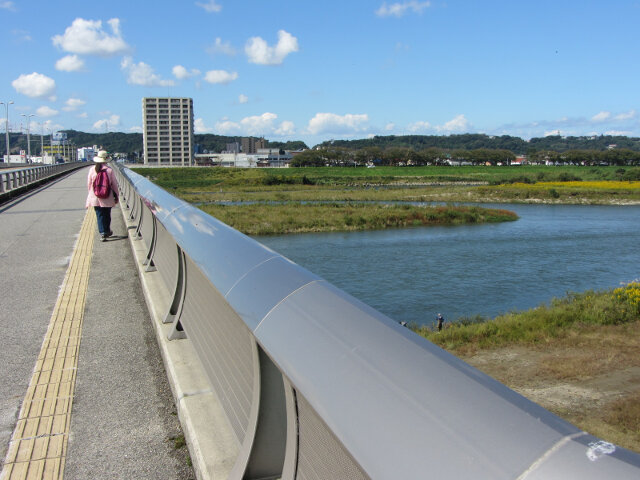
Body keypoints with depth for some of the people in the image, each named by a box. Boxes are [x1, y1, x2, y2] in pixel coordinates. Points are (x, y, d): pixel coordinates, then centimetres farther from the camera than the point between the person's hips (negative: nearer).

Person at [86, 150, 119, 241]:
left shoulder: (92, 170, -3)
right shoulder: (109, 170, -8)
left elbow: (89, 184, 4)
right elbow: (114, 184, -3)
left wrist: (91, 194, 19)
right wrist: (116, 196, 9)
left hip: (95, 197, 1)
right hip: (108, 197, -1)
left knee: (99, 215, 4)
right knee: (107, 215, 13)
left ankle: (102, 233, -3)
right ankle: (107, 231, 26)